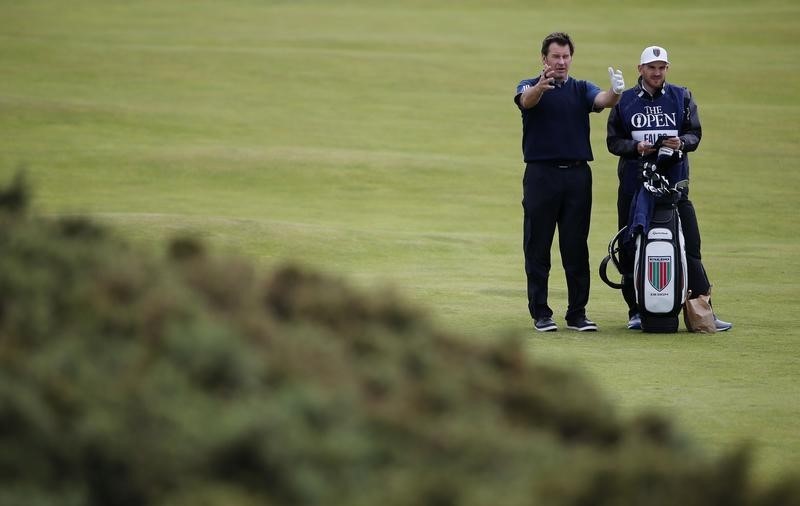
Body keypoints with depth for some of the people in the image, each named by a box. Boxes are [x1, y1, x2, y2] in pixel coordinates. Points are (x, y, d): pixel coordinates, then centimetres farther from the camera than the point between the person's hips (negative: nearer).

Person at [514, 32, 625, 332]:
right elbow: (526, 101, -21)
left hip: (577, 175, 2)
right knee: (537, 248, 1)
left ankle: (577, 313, 8)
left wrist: (615, 92, -37)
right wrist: (541, 86, -45)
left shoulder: (581, 90, 10)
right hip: (540, 174, -2)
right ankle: (540, 313, 6)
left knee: (576, 249, 4)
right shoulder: (530, 87, 4)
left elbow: (602, 100, -12)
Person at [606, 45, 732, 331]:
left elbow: (695, 133, 6)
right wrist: (636, 147, -14)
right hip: (633, 186, 0)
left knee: (690, 247, -6)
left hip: (674, 182, 0)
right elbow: (613, 141, 6)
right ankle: (636, 311, 12)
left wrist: (681, 143, -16)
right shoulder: (625, 101, 8)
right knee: (631, 251, 2)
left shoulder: (681, 98, 10)